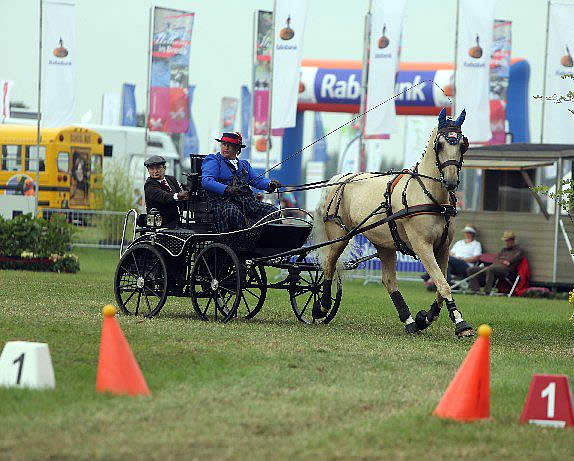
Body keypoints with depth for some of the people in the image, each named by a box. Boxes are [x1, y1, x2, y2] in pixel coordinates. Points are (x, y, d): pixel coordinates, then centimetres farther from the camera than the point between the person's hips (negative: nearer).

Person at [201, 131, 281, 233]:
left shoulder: (244, 164, 29)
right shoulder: (213, 160, 9)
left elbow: (257, 180, 17)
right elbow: (206, 181, -7)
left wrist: (270, 184, -6)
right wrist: (226, 189, -23)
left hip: (246, 200, 6)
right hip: (223, 201, -6)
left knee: (272, 211, -15)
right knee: (235, 213, -39)